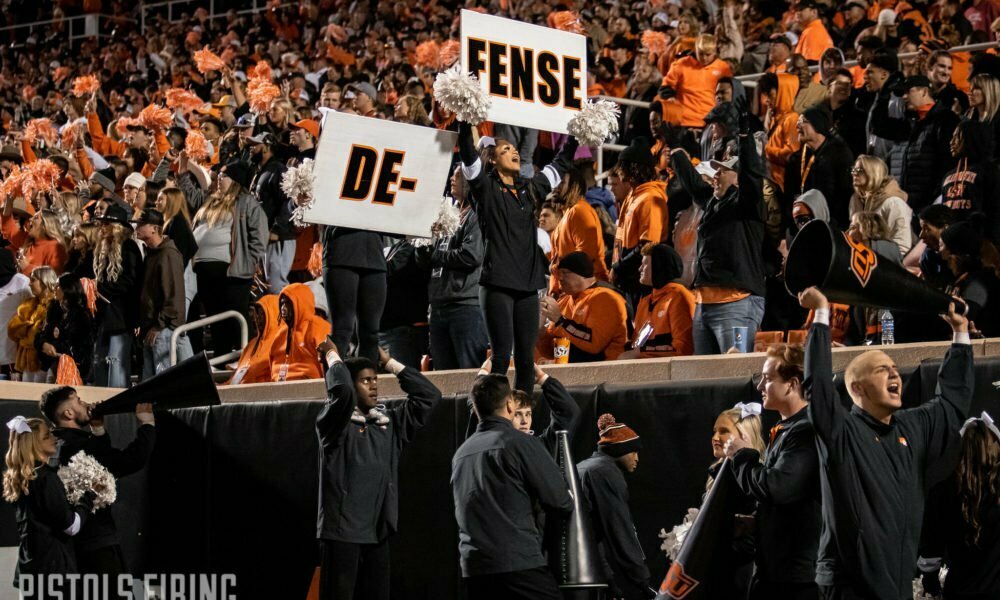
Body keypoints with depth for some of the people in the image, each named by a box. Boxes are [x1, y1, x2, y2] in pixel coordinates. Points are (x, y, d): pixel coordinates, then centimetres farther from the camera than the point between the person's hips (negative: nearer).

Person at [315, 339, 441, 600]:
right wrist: (333, 358, -5)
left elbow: (429, 396, 12)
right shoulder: (335, 423, -3)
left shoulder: (389, 422, 13)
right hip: (342, 530, -6)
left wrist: (389, 363, 12)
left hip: (378, 532, 6)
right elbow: (341, 392, -23)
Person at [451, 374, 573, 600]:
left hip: (473, 569, 6)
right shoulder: (520, 443, -5)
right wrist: (570, 502, 19)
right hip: (519, 566, -6)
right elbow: (560, 502, -3)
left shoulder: (461, 453, 14)